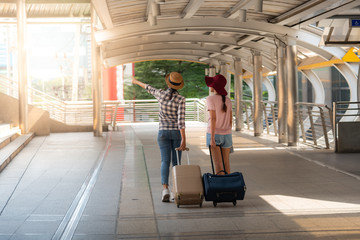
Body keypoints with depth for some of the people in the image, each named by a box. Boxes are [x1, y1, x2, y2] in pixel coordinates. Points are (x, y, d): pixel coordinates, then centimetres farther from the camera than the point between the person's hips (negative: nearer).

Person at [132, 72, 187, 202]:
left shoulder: (161, 94, -4)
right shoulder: (181, 99, -12)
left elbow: (149, 88, 17)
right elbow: (181, 119, -19)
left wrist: (137, 82, 38)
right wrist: (183, 139, -21)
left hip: (163, 132, 1)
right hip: (177, 132, -1)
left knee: (165, 161, -4)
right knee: (176, 162, 11)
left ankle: (165, 188, -24)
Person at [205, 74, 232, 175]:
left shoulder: (211, 99, -12)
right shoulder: (227, 100, 6)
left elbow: (213, 118, -18)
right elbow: (230, 119, 7)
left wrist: (212, 138, -19)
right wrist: (227, 135, 16)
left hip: (214, 134, -5)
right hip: (226, 134, 5)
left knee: (218, 165, -4)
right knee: (226, 163, 13)